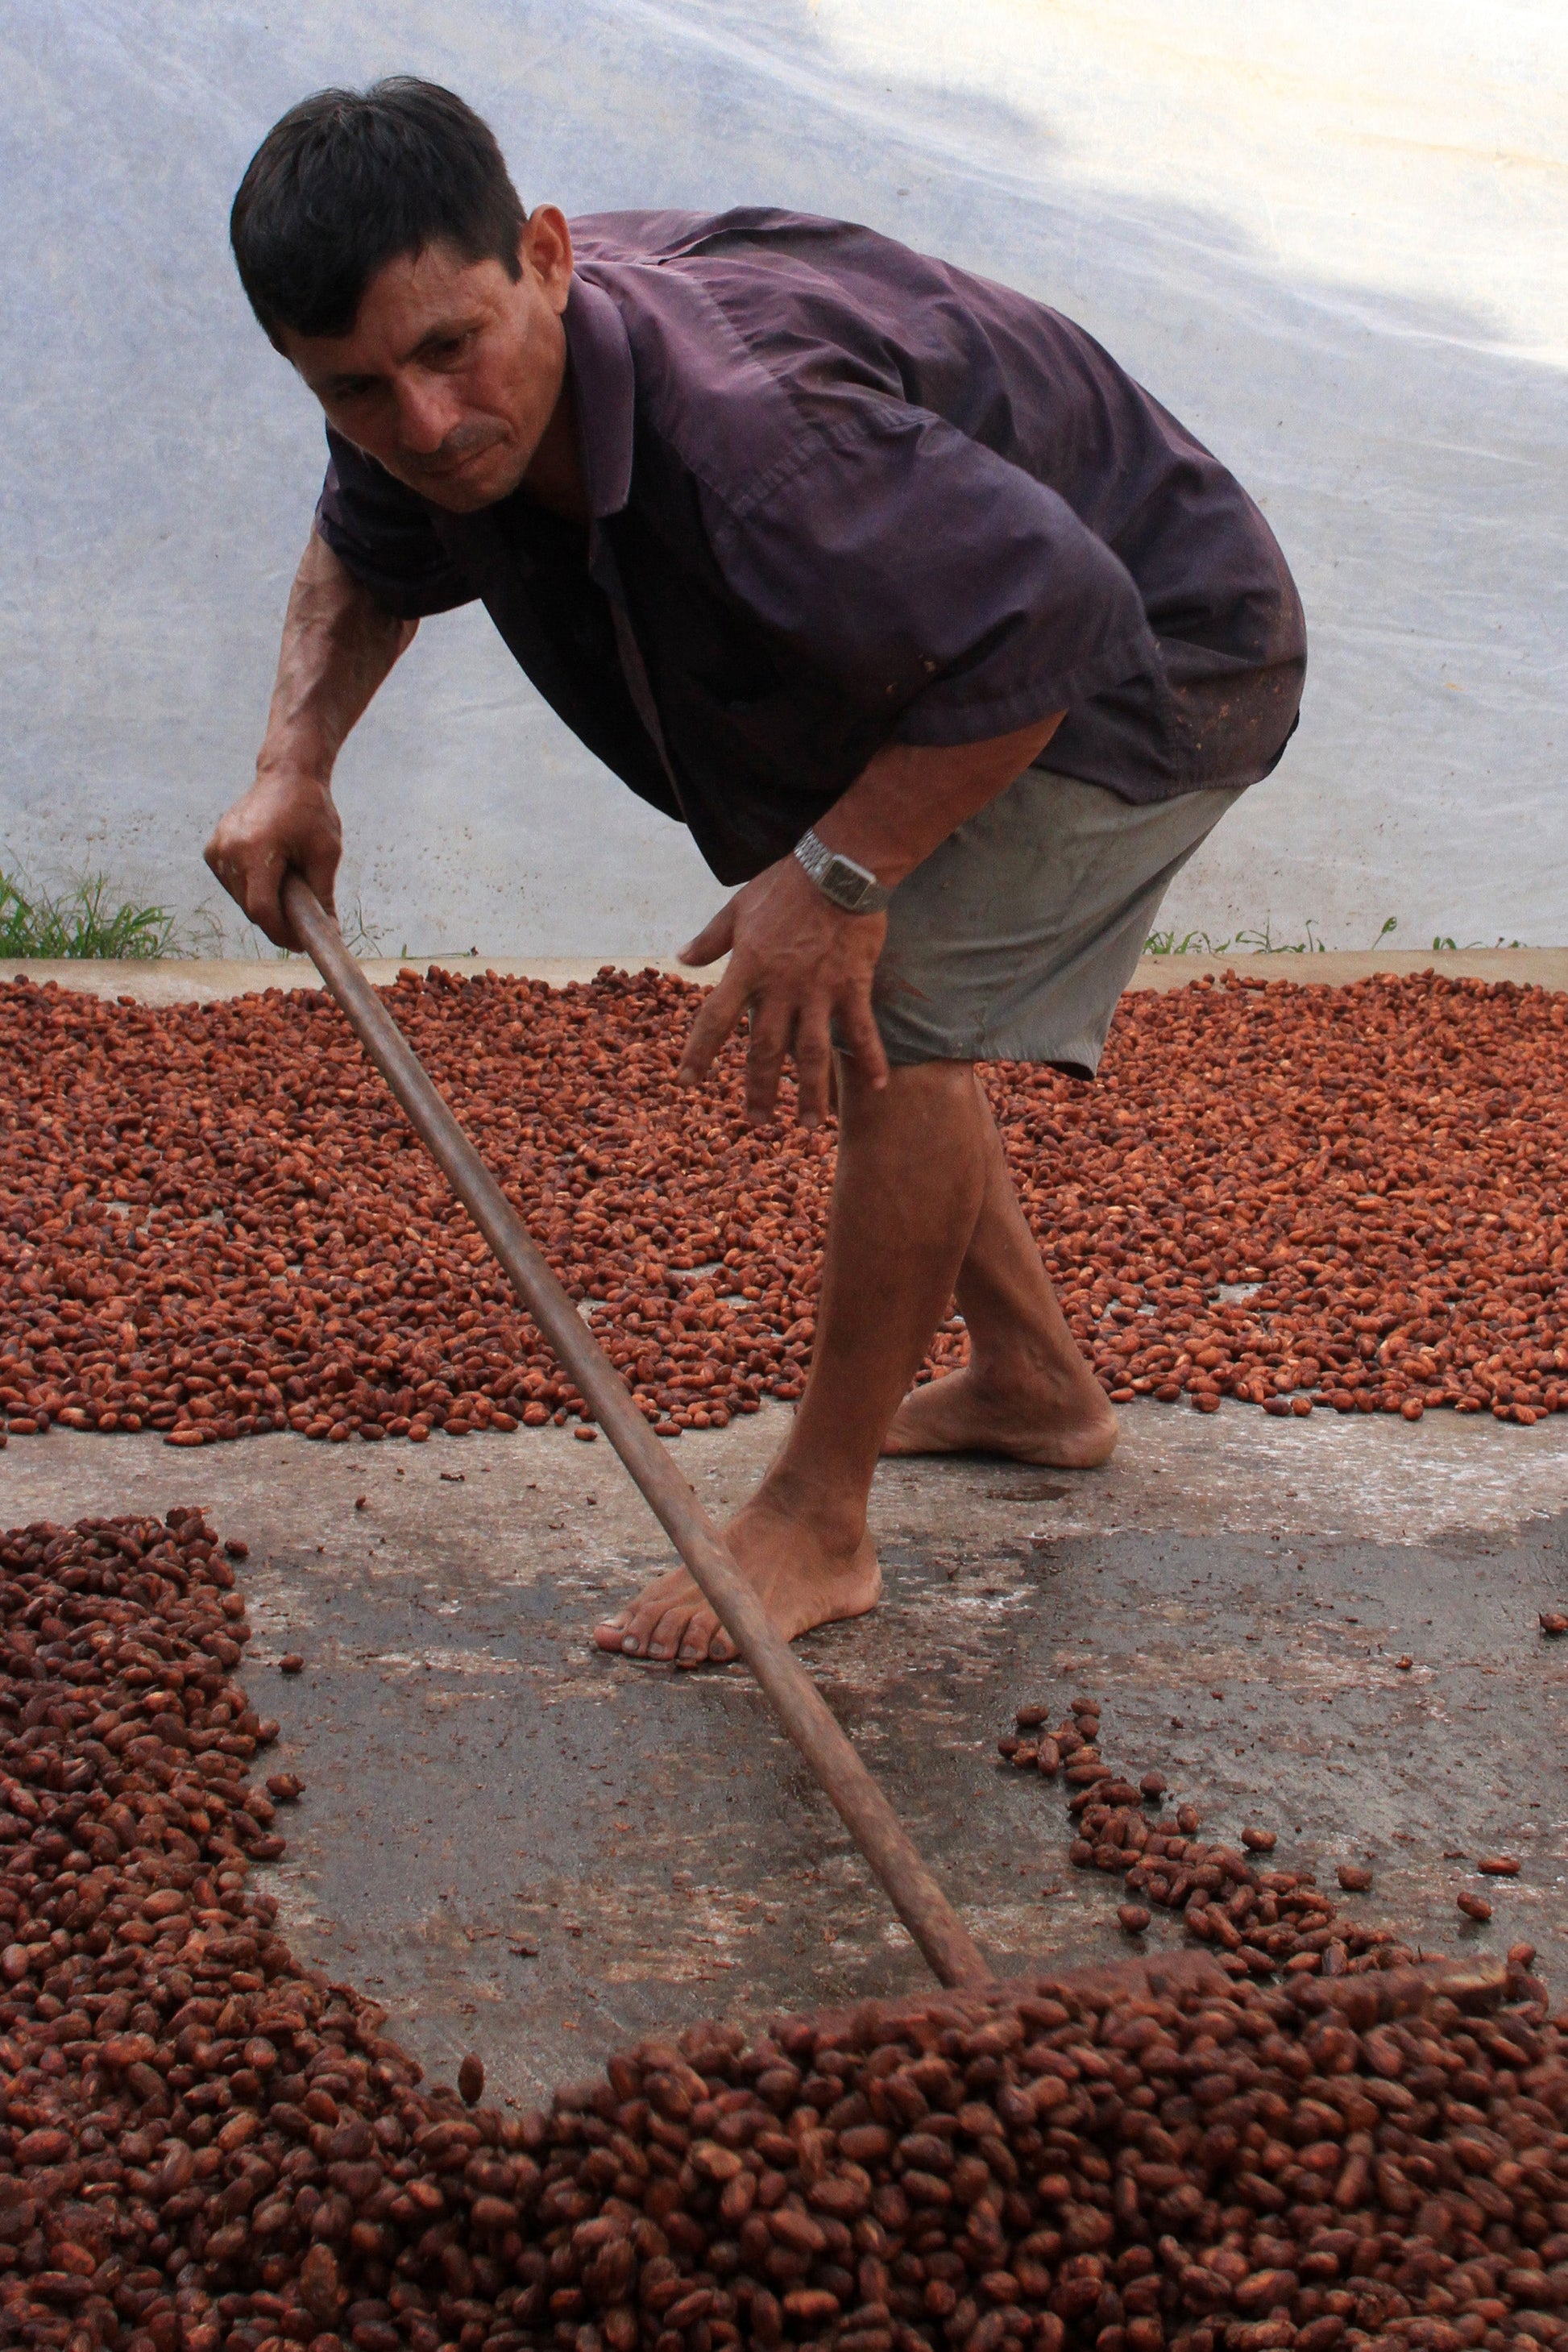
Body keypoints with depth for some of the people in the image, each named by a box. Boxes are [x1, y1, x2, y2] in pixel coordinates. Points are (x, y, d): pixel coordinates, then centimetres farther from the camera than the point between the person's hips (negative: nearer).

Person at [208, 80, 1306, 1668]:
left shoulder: (743, 432, -43)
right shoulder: (422, 419, -14)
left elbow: (1049, 613, -38)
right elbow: (367, 556, 10)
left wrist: (839, 876, -33)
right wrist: (293, 765, -6)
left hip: (1152, 649, -9)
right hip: (949, 636, 10)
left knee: (900, 1018, -23)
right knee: (825, 1006, 16)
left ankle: (818, 1522, -9)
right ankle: (1034, 1385, 34)